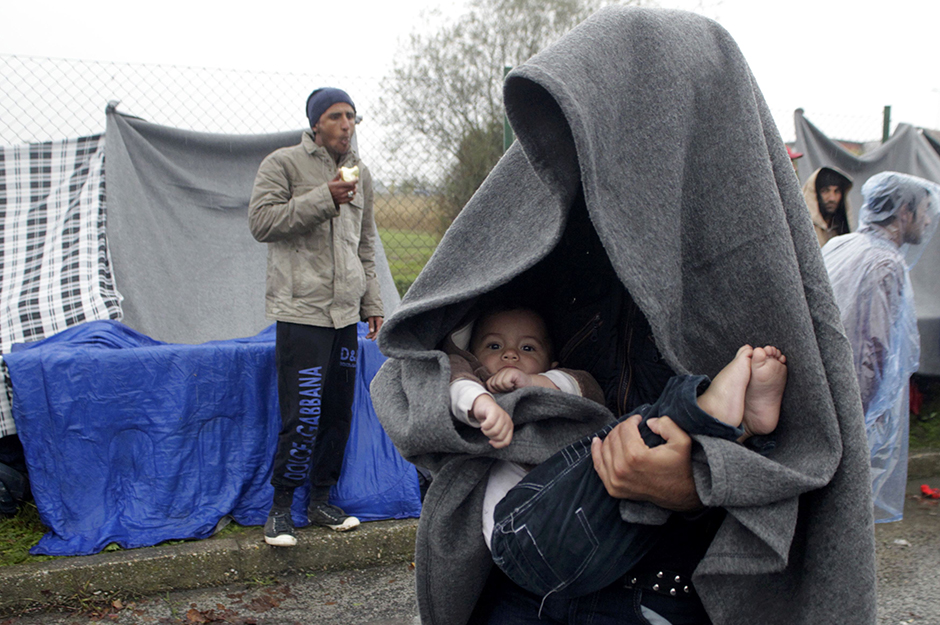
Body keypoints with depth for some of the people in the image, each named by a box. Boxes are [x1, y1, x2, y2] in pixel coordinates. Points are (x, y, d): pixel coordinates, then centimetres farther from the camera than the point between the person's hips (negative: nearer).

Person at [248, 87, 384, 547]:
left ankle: (321, 501, 23)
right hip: (301, 309, -6)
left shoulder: (360, 173, 17)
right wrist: (323, 198, -19)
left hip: (346, 312, 7)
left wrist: (371, 302, 19)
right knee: (303, 415, -10)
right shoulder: (282, 164, -2)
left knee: (339, 412, 9)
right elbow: (261, 222, -14)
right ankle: (280, 508, 6)